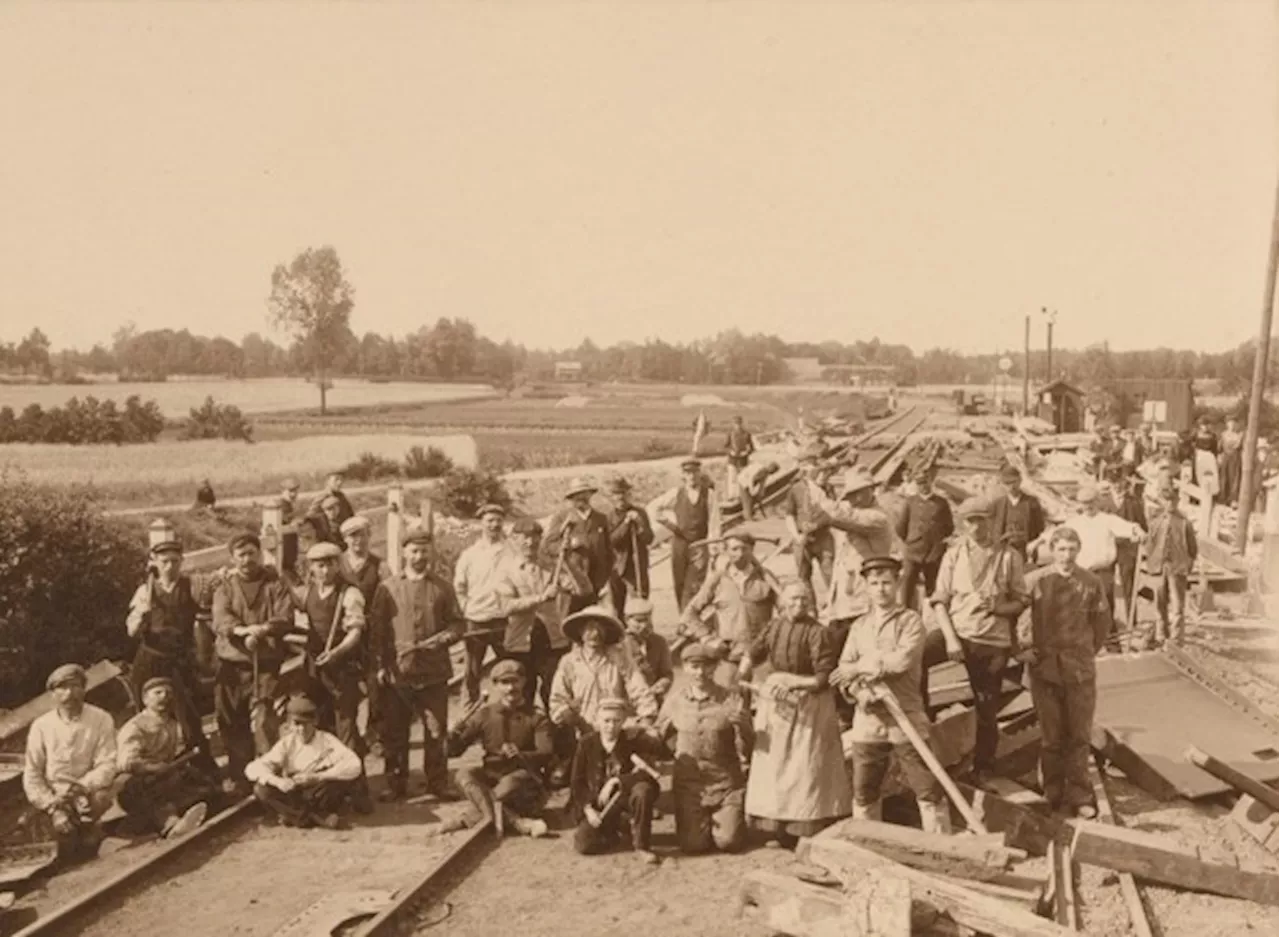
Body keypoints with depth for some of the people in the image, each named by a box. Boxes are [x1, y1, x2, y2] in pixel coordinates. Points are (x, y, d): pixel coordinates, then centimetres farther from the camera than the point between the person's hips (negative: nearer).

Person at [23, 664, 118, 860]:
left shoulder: (101, 720, -4)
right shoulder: (41, 726, -1)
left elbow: (106, 766, -9)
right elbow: (32, 775, -2)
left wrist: (81, 788, -27)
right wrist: (52, 806, -16)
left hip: (89, 793, 0)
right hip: (53, 796, 0)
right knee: (65, 828, -28)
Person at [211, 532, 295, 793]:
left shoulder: (275, 585, 6)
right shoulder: (225, 587, 10)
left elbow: (286, 619, -6)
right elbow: (220, 620, -8)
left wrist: (262, 630, -25)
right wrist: (244, 630, -28)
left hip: (265, 664, -2)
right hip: (231, 664, 2)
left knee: (263, 720, -14)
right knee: (232, 726, 5)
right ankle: (239, 779, 16)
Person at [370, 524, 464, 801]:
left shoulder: (442, 588, 8)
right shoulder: (387, 588, 6)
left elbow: (457, 623, 7)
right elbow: (377, 629, 4)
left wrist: (441, 639, -12)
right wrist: (381, 665, -3)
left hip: (434, 672, 0)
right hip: (397, 672, 0)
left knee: (436, 730, 4)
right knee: (394, 732, 6)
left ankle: (438, 783, 15)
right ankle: (395, 784, 18)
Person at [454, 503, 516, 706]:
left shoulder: (511, 552, 0)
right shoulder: (470, 555, 5)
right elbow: (459, 587, 11)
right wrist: (467, 609, 2)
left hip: (503, 621, -1)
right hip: (475, 622, 1)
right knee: (473, 672, 8)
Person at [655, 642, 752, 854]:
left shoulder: (732, 699, -6)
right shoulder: (675, 700, 1)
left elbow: (747, 748, -5)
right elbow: (659, 736, 17)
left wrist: (741, 725, -22)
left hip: (726, 782, -1)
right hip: (688, 781, 2)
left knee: (729, 842, -9)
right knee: (691, 845, -4)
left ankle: (732, 820, 25)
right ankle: (704, 822, 29)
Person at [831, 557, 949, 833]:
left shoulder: (910, 620, -2)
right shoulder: (859, 626, 12)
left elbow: (902, 660, -17)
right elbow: (843, 669, 4)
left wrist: (860, 667, -10)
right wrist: (858, 689, -16)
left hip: (907, 720, -4)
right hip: (867, 722, 4)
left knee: (929, 791, 0)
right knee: (863, 795, 13)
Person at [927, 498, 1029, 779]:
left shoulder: (1009, 555, 0)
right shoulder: (954, 553, 3)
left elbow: (1020, 601, 5)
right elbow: (940, 600, 0)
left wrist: (998, 607, -16)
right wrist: (950, 638, -13)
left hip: (993, 640, 0)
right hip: (956, 629, 0)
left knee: (987, 711, 6)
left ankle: (981, 771, 25)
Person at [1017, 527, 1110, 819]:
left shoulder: (1090, 583, -3)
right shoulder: (1035, 581, -7)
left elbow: (1102, 622, 10)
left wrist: (1089, 651, 11)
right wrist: (1024, 649, -3)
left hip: (1080, 670, 1)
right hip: (1045, 668, -1)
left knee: (1079, 737, 8)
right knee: (1051, 737, 7)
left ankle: (1079, 797, 18)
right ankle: (1053, 795, 19)